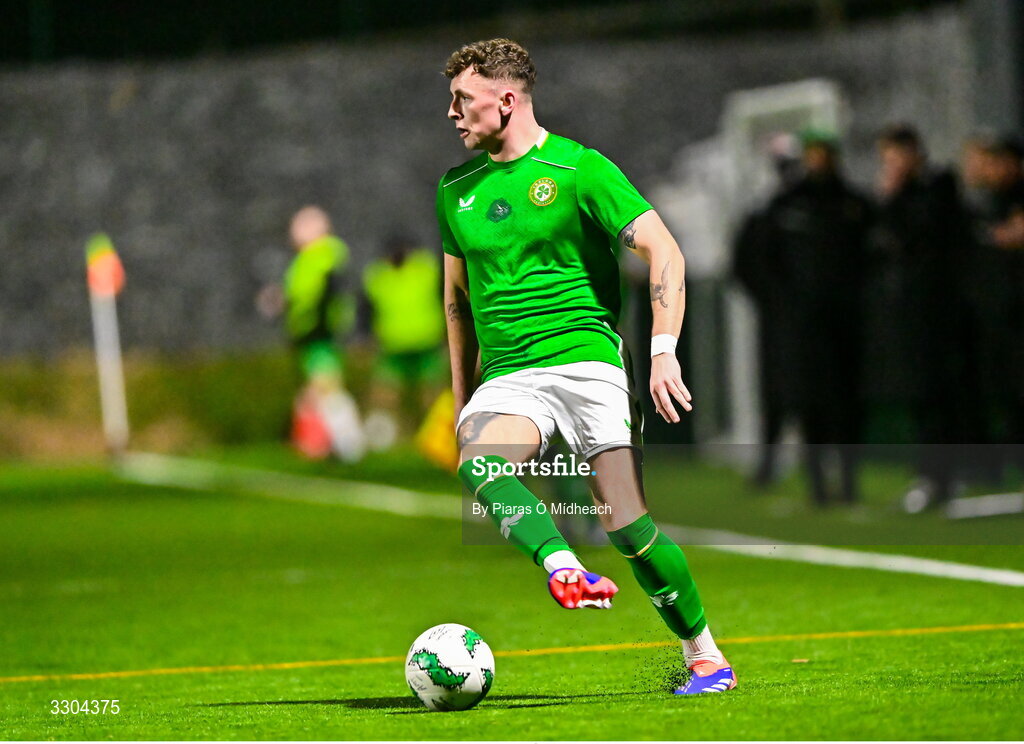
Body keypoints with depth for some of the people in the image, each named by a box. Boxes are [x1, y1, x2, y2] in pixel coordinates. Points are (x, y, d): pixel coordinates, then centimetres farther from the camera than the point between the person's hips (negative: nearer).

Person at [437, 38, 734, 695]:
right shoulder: (456, 191, 15)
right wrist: (463, 399, 24)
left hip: (585, 361, -4)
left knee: (629, 526, -12)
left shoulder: (578, 169, -2)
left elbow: (663, 251, -6)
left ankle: (704, 653, 4)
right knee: (479, 463, -31)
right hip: (507, 378, 4)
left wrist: (664, 351, -17)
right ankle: (565, 573, -45)